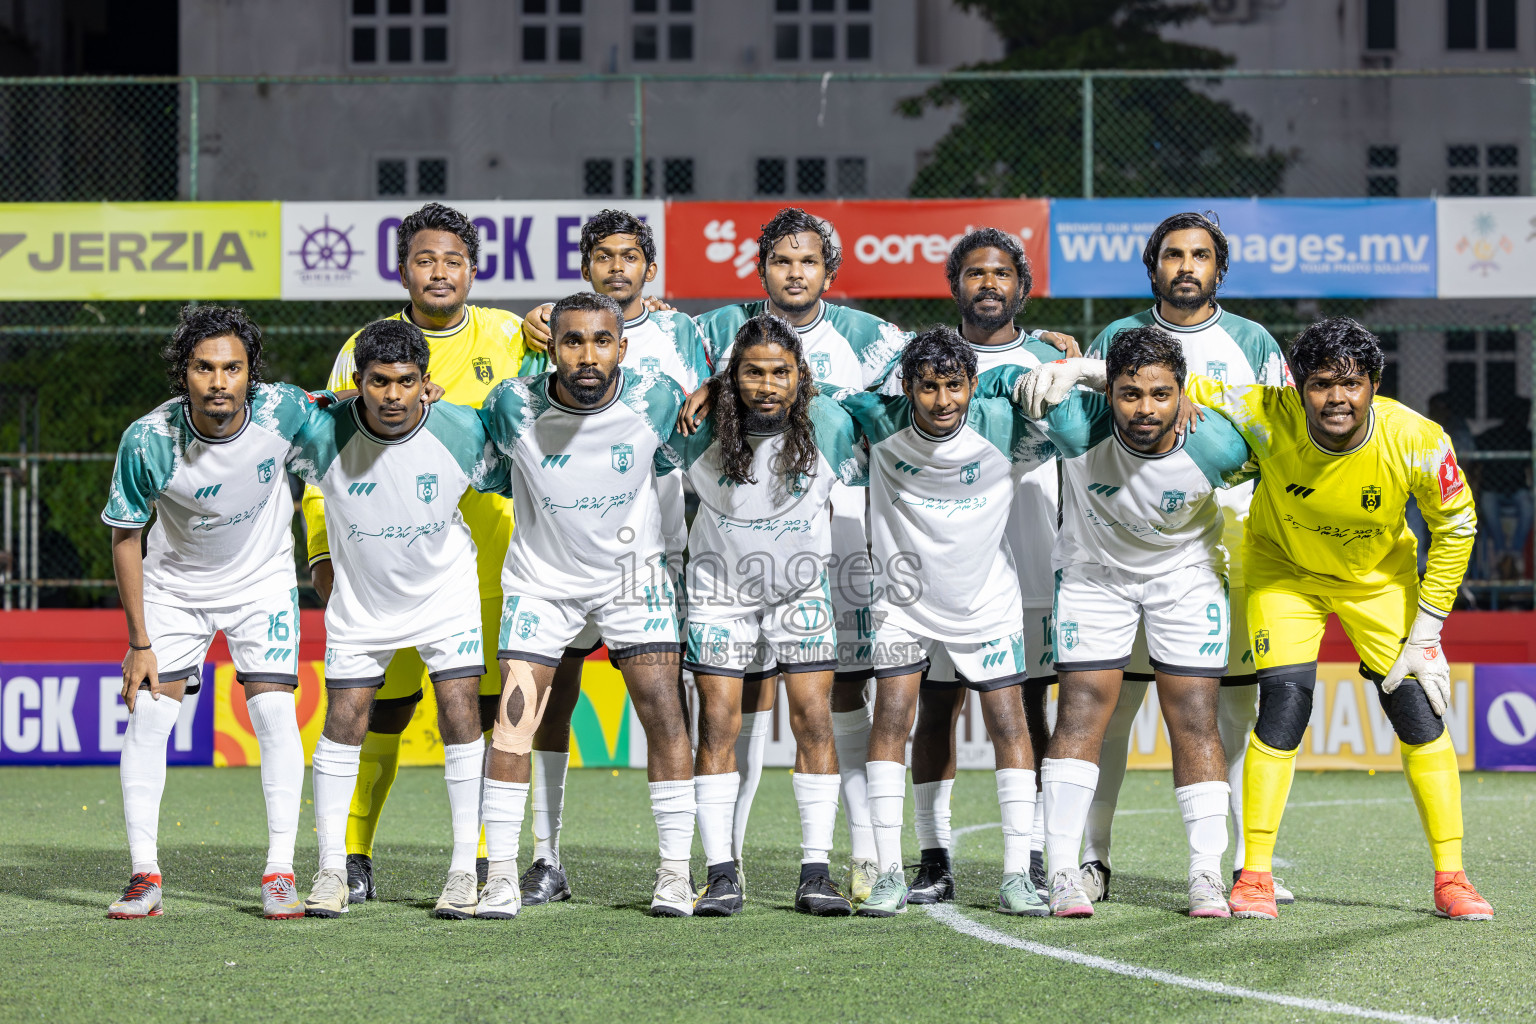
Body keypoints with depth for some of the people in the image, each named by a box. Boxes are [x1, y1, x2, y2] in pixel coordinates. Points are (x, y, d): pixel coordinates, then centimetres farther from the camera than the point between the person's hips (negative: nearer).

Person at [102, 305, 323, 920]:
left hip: (263, 580, 0)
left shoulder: (282, 410, -26)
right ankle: (145, 875, -3)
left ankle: (280, 874, -5)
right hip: (174, 585, 0)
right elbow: (125, 536, -13)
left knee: (274, 710, -12)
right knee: (148, 713, -10)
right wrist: (140, 642, -11)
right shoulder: (147, 441, -26)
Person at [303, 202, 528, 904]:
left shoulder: (507, 337, 5)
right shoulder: (366, 350, 4)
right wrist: (325, 550, -2)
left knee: (487, 710, 0)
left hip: (488, 562, 1)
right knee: (380, 711, -3)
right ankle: (352, 858, 9)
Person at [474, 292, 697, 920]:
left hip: (632, 572, 1)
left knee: (663, 714, -8)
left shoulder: (657, 401, -17)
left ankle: (676, 871, 0)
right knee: (513, 721, -9)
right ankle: (501, 875, -2)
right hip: (541, 577, 0)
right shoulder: (515, 408, -19)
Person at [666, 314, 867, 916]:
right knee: (717, 724, -6)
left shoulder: (830, 425, -16)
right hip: (720, 583, -1)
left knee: (814, 721, -5)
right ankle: (721, 875, -1)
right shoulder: (701, 429, -19)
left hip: (802, 587, 1)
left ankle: (817, 873, 0)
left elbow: (855, 479, 4)